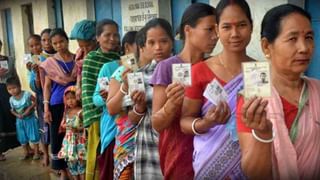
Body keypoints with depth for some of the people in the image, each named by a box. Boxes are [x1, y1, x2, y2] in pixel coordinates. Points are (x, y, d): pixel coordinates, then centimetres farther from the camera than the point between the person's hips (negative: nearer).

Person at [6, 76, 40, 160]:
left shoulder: (26, 94, -18)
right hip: (20, 120, 4)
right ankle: (26, 152, 30)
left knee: (33, 136, 3)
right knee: (22, 138, 13)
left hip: (30, 118, -4)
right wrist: (17, 115, -14)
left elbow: (35, 101, -11)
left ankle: (36, 152, 16)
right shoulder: (11, 99, -6)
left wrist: (30, 108, -23)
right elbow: (12, 110, 4)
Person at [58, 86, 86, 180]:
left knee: (81, 161, -2)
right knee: (71, 162, 11)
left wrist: (78, 129, -25)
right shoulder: (66, 112, 7)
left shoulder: (81, 111, -13)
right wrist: (65, 126, -5)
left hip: (79, 140, -6)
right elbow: (63, 124, 16)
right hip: (69, 140, 6)